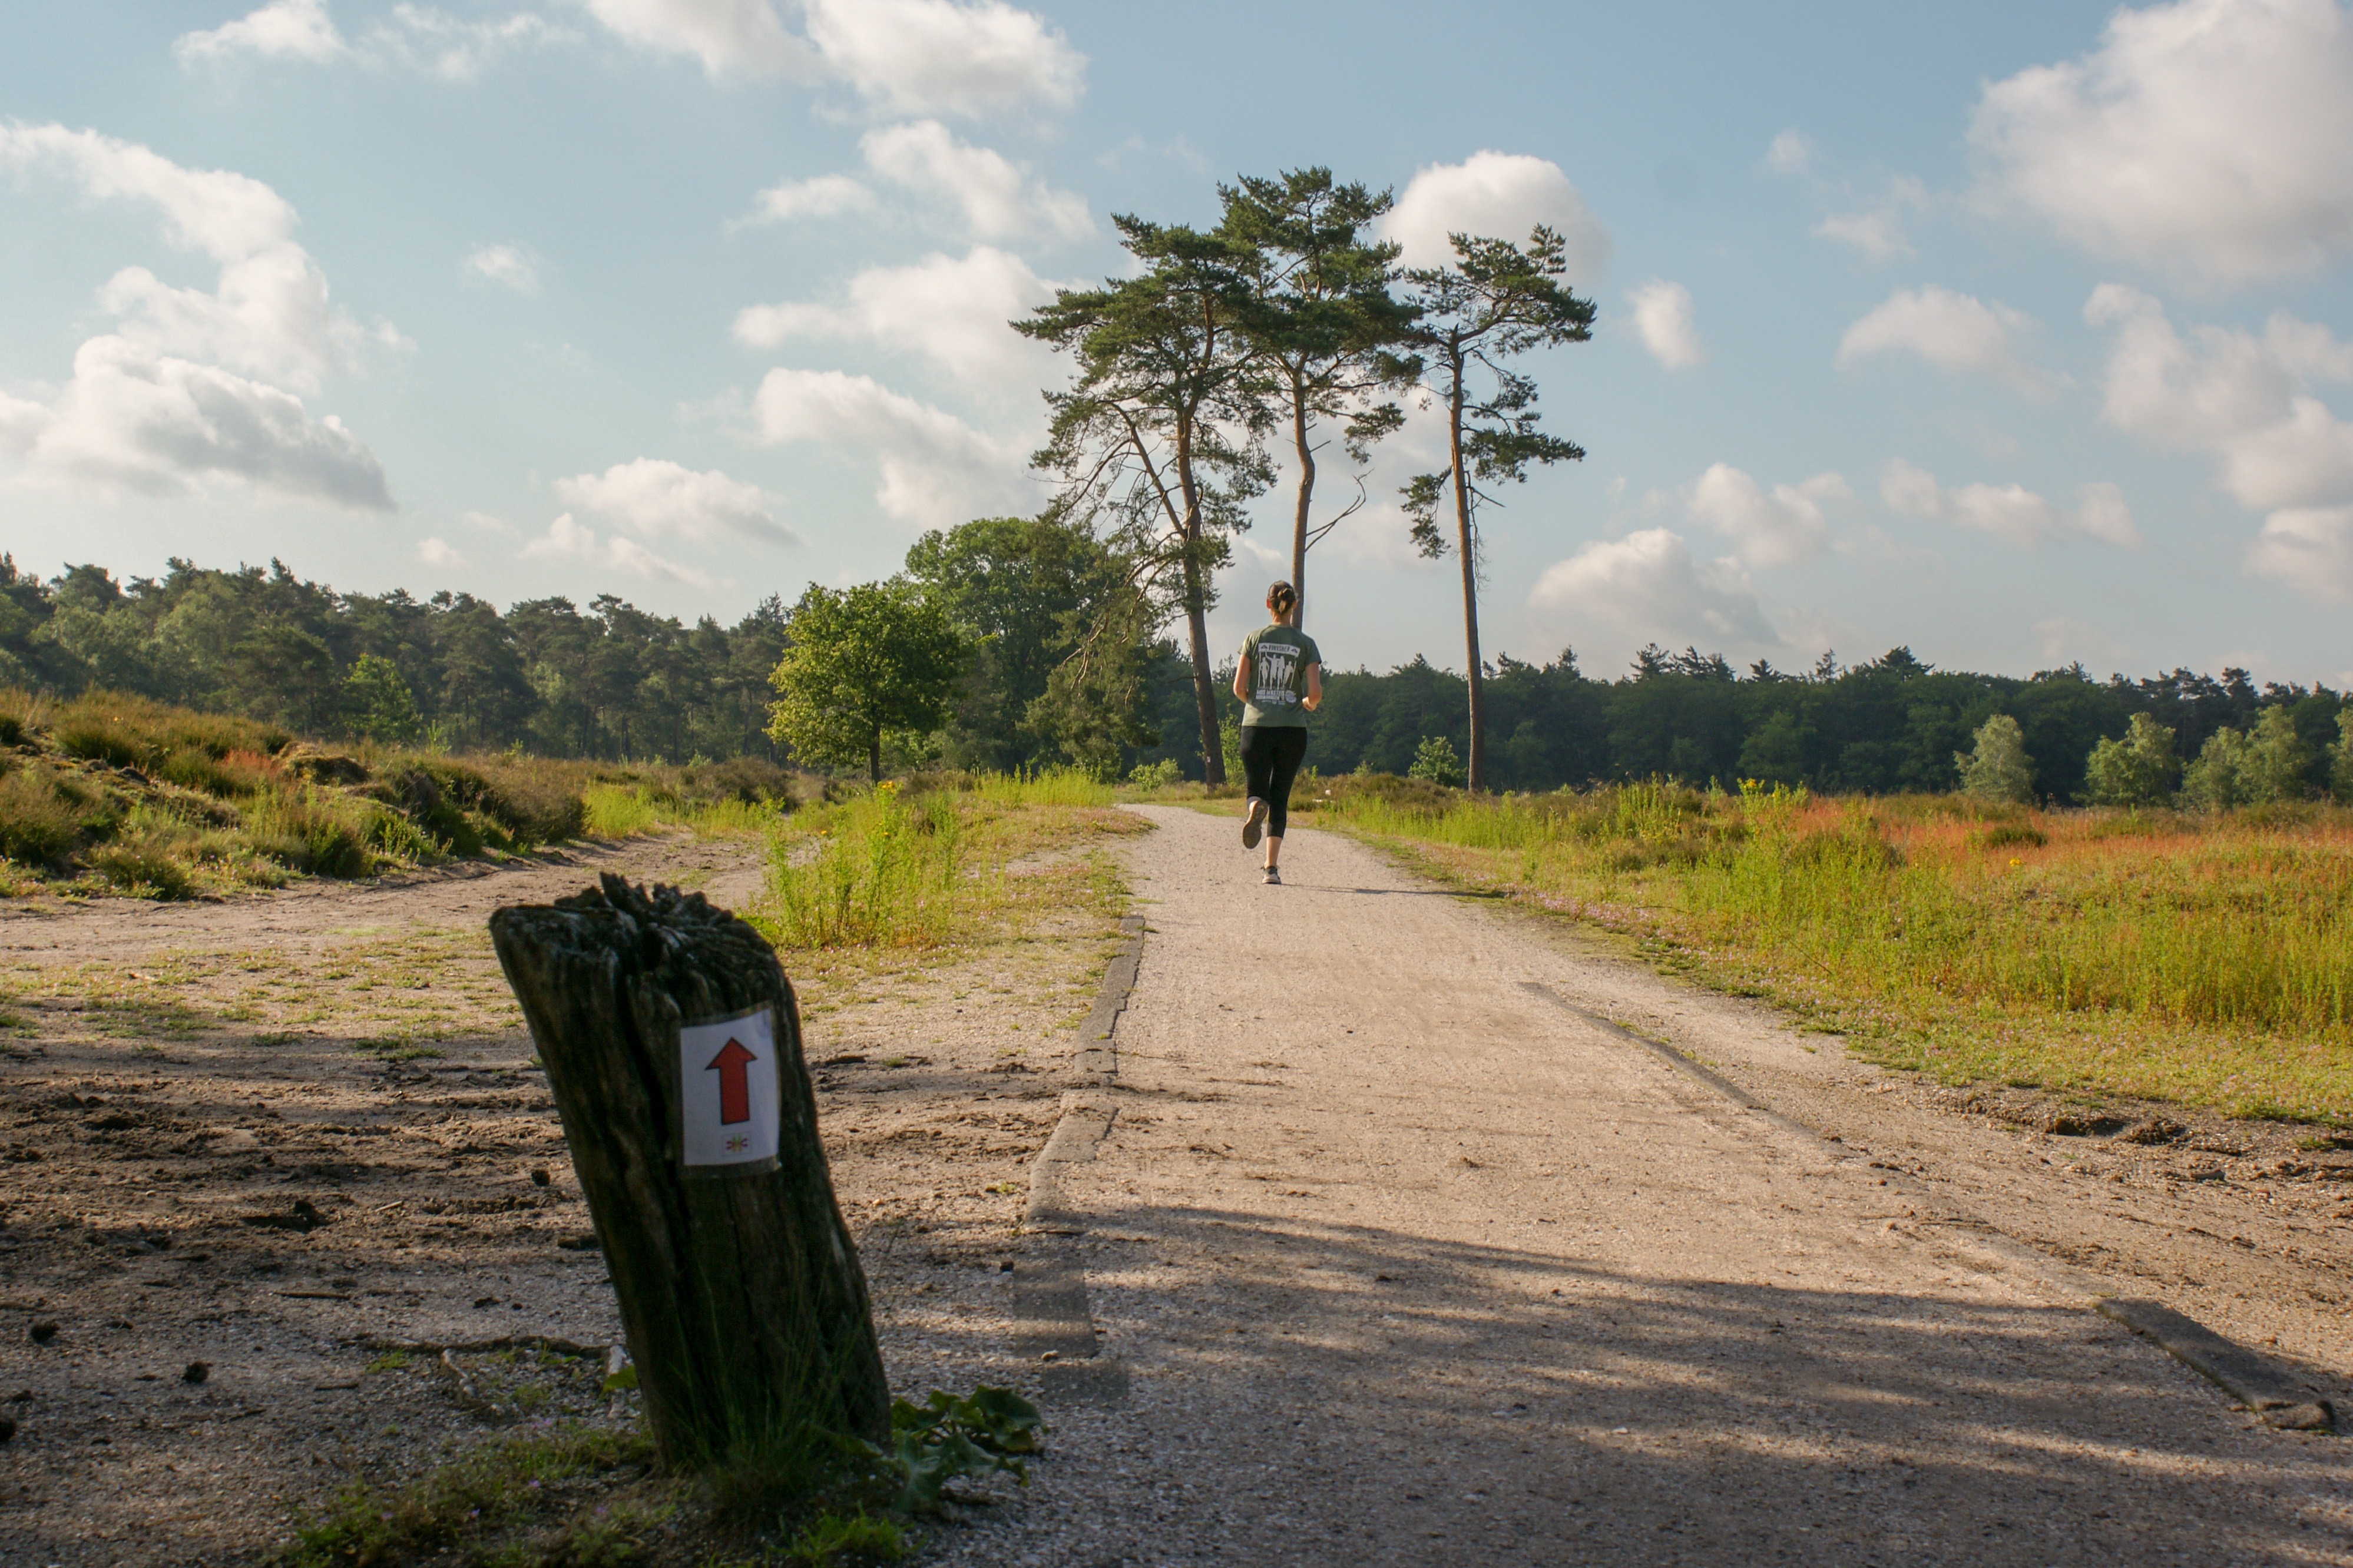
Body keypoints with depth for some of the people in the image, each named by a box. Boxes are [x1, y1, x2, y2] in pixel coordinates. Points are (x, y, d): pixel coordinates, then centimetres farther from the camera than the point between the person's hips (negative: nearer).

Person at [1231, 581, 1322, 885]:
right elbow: (1316, 692, -7)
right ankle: (1272, 868, 2)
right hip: (1292, 730, 0)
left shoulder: (1254, 639, 1)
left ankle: (1255, 807, -29)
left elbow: (1239, 688, -3)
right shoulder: (1305, 643, 0)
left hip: (1256, 726, 0)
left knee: (1258, 789, 11)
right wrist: (1309, 704, 15)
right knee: (1280, 798, 9)